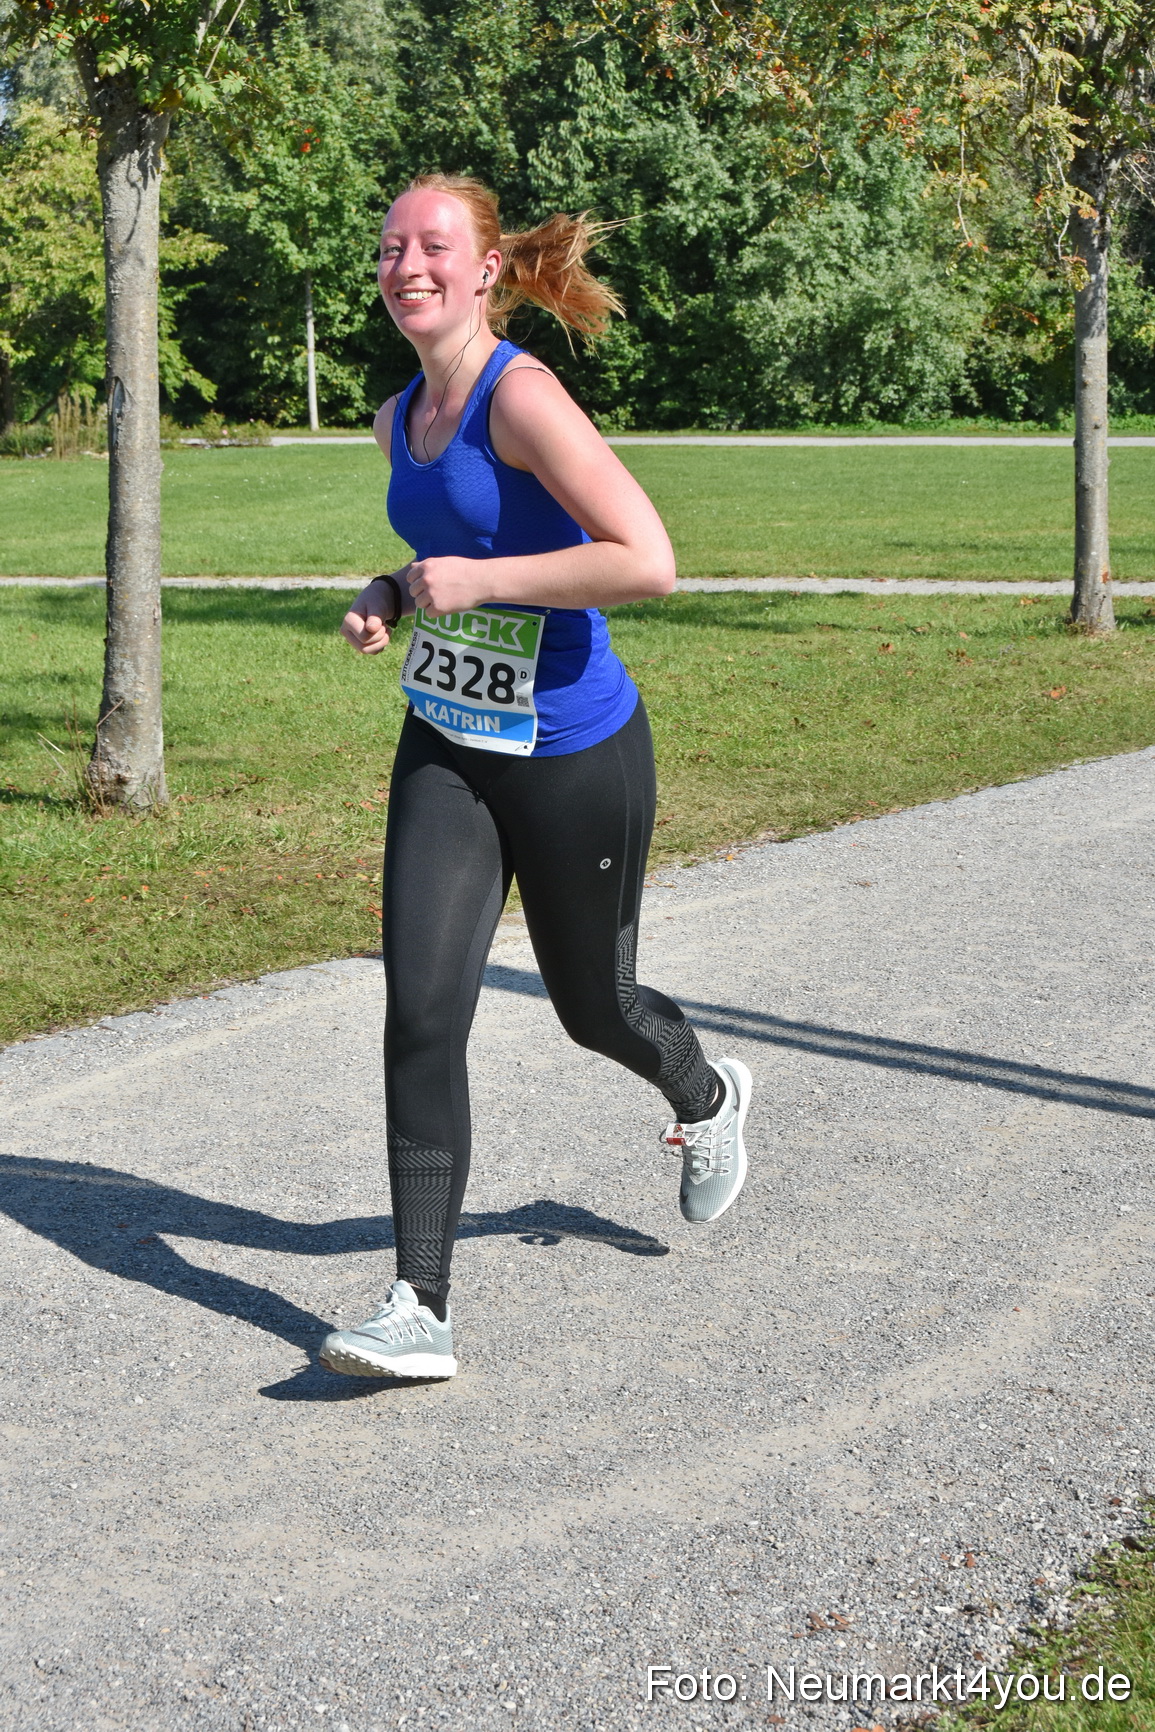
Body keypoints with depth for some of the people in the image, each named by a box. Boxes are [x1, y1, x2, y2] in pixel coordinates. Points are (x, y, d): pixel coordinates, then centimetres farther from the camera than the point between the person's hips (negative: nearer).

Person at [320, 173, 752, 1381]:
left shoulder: (520, 397, -19)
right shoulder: (400, 419, 5)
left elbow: (647, 562, -27)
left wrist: (477, 581, -24)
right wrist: (394, 596, 3)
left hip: (572, 758, -6)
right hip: (445, 751, 6)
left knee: (591, 1005, 13)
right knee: (421, 1014, -8)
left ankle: (706, 1099, 49)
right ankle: (420, 1309, -4)